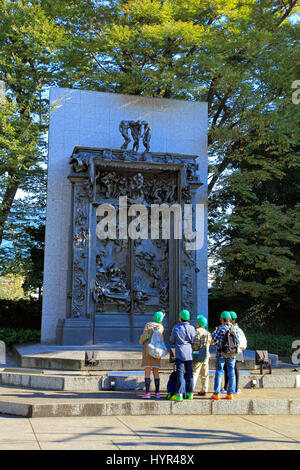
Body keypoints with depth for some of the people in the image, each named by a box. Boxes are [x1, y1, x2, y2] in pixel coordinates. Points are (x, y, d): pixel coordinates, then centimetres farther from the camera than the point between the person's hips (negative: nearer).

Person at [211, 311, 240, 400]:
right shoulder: (235, 328, 2)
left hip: (221, 354, -3)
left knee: (219, 372, 2)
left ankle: (216, 394, 1)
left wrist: (213, 333, 11)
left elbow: (215, 339, -7)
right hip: (232, 354, 3)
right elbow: (237, 340, 7)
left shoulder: (221, 328, -10)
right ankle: (230, 394, 8)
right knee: (231, 373, 8)